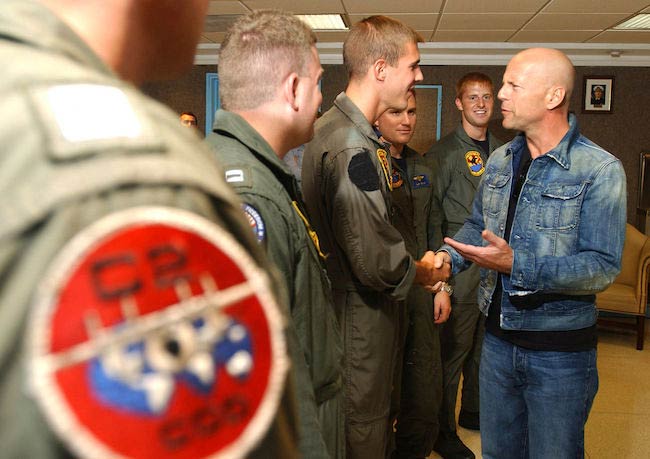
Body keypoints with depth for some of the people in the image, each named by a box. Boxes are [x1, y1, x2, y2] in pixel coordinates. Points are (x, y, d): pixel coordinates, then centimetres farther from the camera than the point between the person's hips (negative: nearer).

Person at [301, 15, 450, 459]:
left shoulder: (335, 128, 8)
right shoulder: (353, 148, -25)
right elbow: (373, 260, -28)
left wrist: (415, 262, 10)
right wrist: (420, 272, -8)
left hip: (354, 299, 10)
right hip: (363, 307, -10)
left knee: (371, 408, 23)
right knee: (365, 423, 7)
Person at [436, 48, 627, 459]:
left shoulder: (600, 170, -15)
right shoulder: (500, 161, 5)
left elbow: (603, 267, -21)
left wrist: (517, 265, -30)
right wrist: (449, 257, -3)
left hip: (561, 351, -5)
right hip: (499, 339, 6)